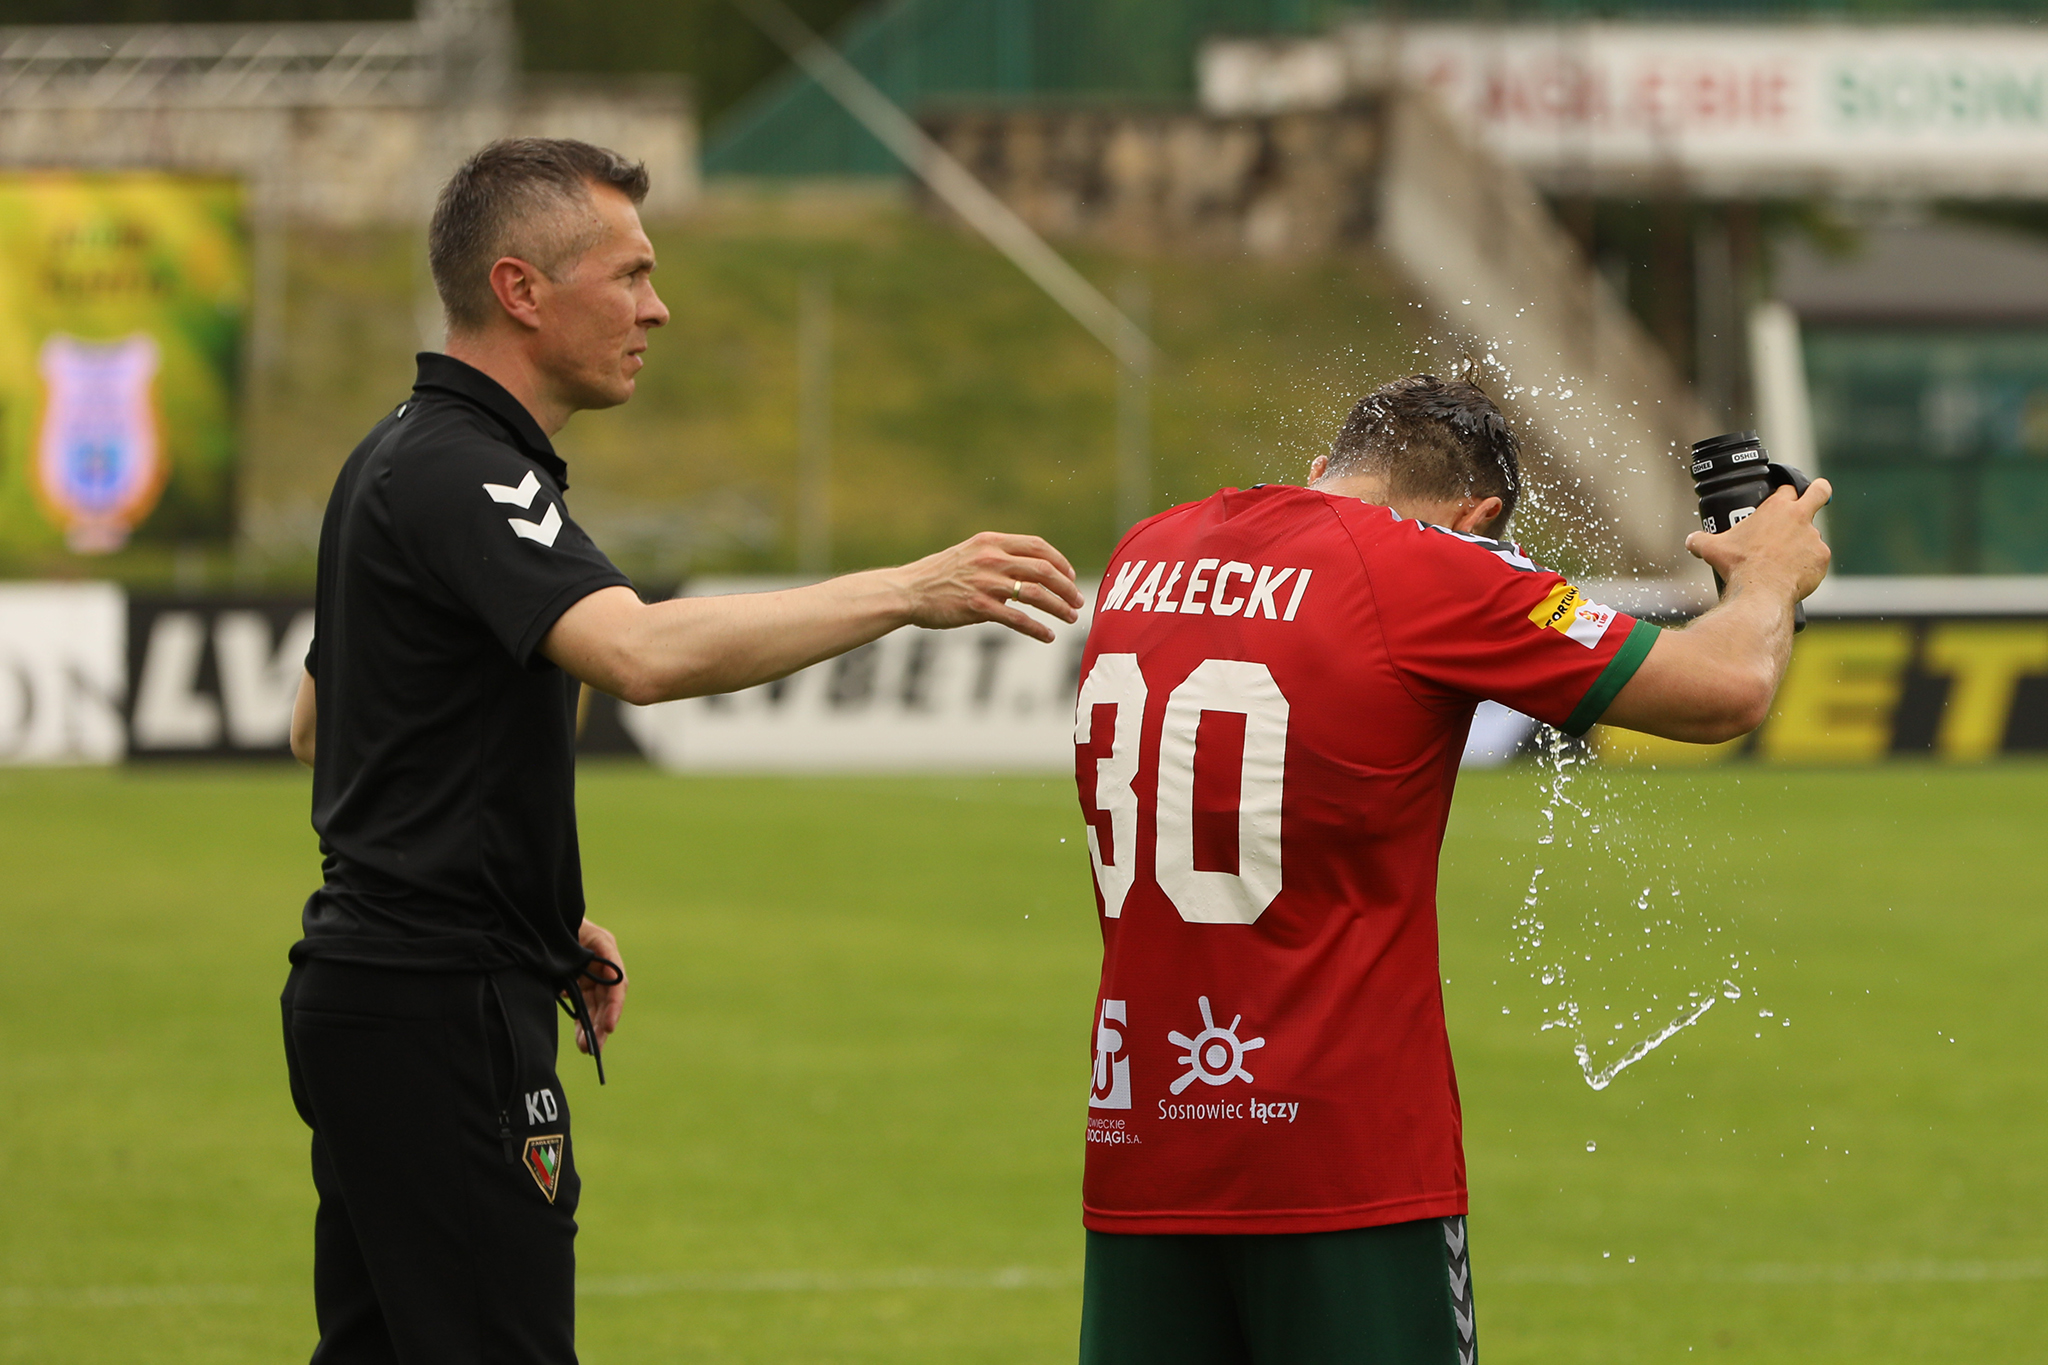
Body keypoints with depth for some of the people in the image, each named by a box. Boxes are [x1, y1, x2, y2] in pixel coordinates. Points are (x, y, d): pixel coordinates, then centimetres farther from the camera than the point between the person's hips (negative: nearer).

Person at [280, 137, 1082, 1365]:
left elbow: (319, 726, 24)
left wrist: (537, 915, 20)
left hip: (368, 978, 10)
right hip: (444, 1009, -10)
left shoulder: (403, 458, 16)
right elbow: (644, 653, -35)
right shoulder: (462, 476, -17)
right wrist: (906, 591, -34)